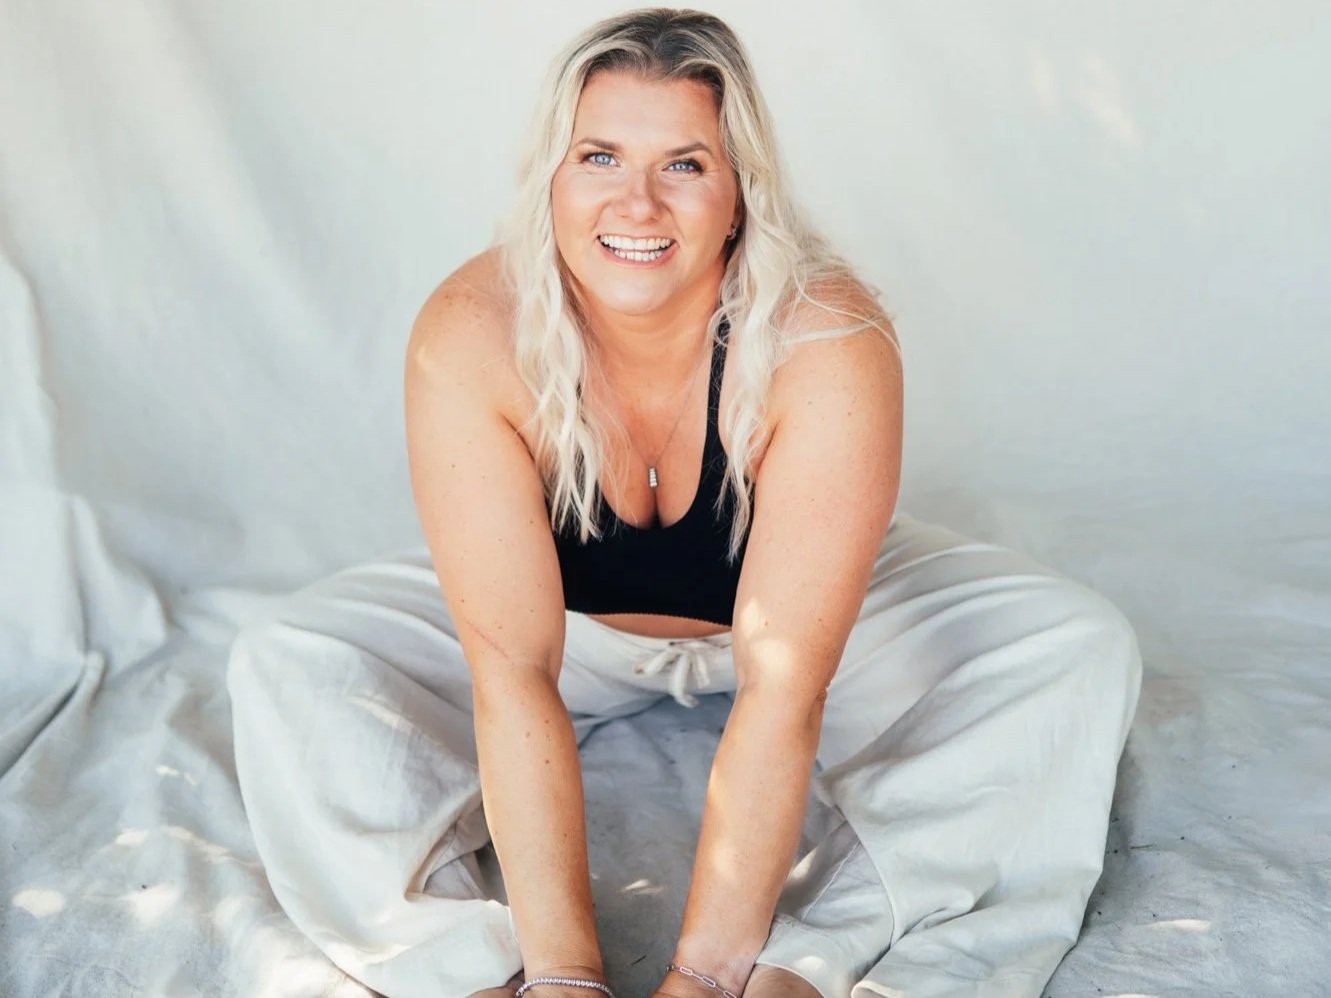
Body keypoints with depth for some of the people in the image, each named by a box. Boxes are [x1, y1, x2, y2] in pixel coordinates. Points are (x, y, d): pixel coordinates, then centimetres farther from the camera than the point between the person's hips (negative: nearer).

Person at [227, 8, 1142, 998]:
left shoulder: (829, 348, -32)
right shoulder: (468, 339, -28)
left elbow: (784, 689, -34)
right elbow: (512, 673, -31)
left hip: (793, 612, 0)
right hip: (573, 621, 1)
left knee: (1079, 649, -22)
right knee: (286, 667, -17)